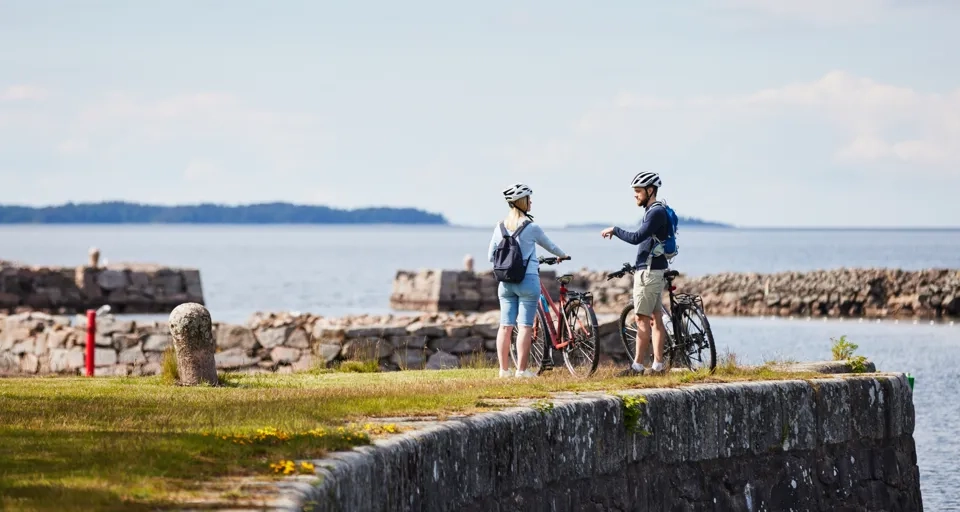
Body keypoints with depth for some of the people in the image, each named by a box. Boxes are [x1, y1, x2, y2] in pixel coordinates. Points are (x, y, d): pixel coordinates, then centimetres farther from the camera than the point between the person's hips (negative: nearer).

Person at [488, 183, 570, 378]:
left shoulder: (500, 227, 5)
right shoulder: (531, 228, -9)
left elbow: (491, 257, 8)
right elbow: (550, 246, 8)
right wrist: (562, 256, 28)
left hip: (505, 282, 5)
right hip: (527, 280, -5)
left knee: (505, 325, 7)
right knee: (525, 326, -3)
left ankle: (504, 369, 9)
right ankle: (521, 370, -5)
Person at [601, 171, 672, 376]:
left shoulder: (657, 213, -16)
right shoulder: (654, 211, 17)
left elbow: (637, 238, -25)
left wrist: (614, 230, -13)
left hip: (649, 272, -10)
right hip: (651, 270, 10)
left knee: (643, 319, -9)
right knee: (655, 318, 8)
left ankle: (637, 366, -8)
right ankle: (658, 365, 9)